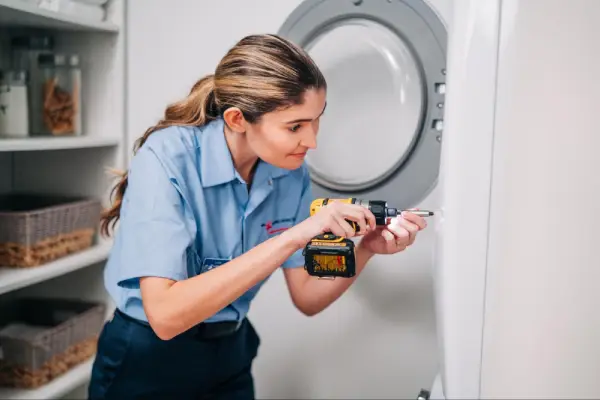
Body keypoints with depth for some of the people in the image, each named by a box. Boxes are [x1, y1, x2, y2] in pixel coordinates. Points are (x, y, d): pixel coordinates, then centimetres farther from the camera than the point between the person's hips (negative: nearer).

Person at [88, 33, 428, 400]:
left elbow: (306, 299, -4)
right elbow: (165, 314, -35)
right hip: (149, 363, -5)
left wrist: (364, 249, -22)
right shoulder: (167, 159, -26)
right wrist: (293, 237, -37)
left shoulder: (292, 173, -10)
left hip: (231, 357, 5)